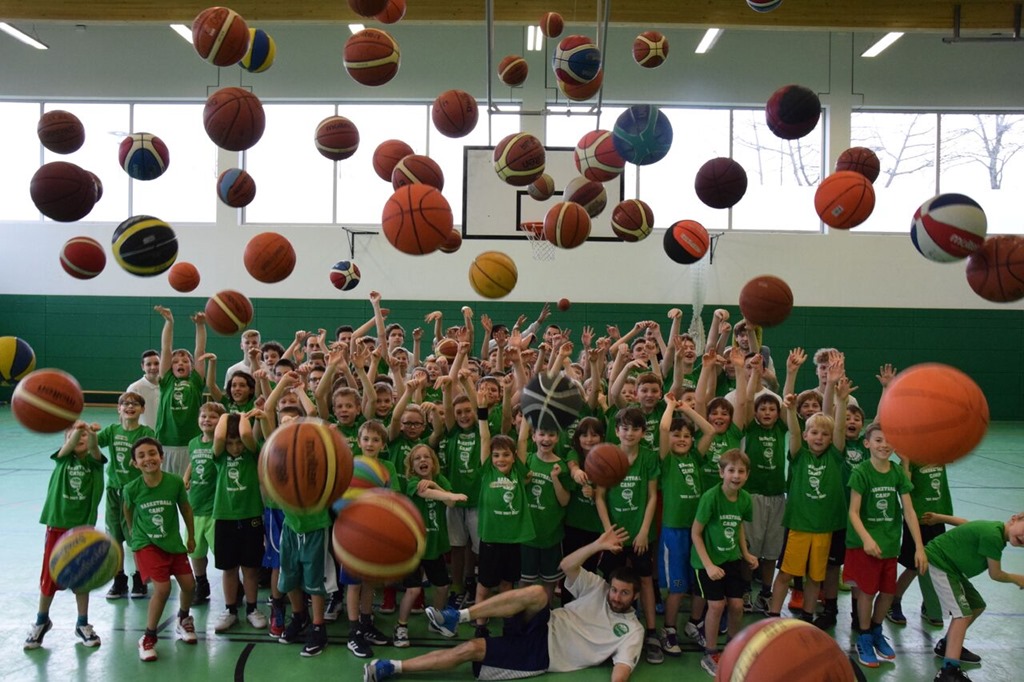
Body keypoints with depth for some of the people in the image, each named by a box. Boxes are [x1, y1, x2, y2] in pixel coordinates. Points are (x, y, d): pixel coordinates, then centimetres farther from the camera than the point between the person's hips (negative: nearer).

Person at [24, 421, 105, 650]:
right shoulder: (63, 458, -1)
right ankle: (41, 621, 32)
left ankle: (83, 625, 24)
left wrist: (91, 434, -49)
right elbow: (69, 446, -24)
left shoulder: (94, 461, -2)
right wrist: (76, 431, -47)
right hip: (58, 525, 0)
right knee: (49, 576, 10)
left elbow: (93, 448, -25)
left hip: (83, 528, 0)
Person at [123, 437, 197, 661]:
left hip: (173, 541, 3)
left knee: (189, 585, 6)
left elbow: (185, 508, 1)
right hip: (146, 544, -3)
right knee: (162, 588, -16)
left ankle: (182, 619, 39)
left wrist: (191, 536, 10)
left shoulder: (175, 482, -16)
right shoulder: (132, 488, -18)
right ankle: (148, 638, 4)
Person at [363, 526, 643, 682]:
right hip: (542, 630, 2)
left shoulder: (632, 630, 0)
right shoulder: (598, 588, 9)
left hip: (544, 655, -2)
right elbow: (567, 566, -2)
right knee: (537, 593, -34)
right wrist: (598, 545, -16)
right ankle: (456, 617, -26)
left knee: (471, 649, -18)